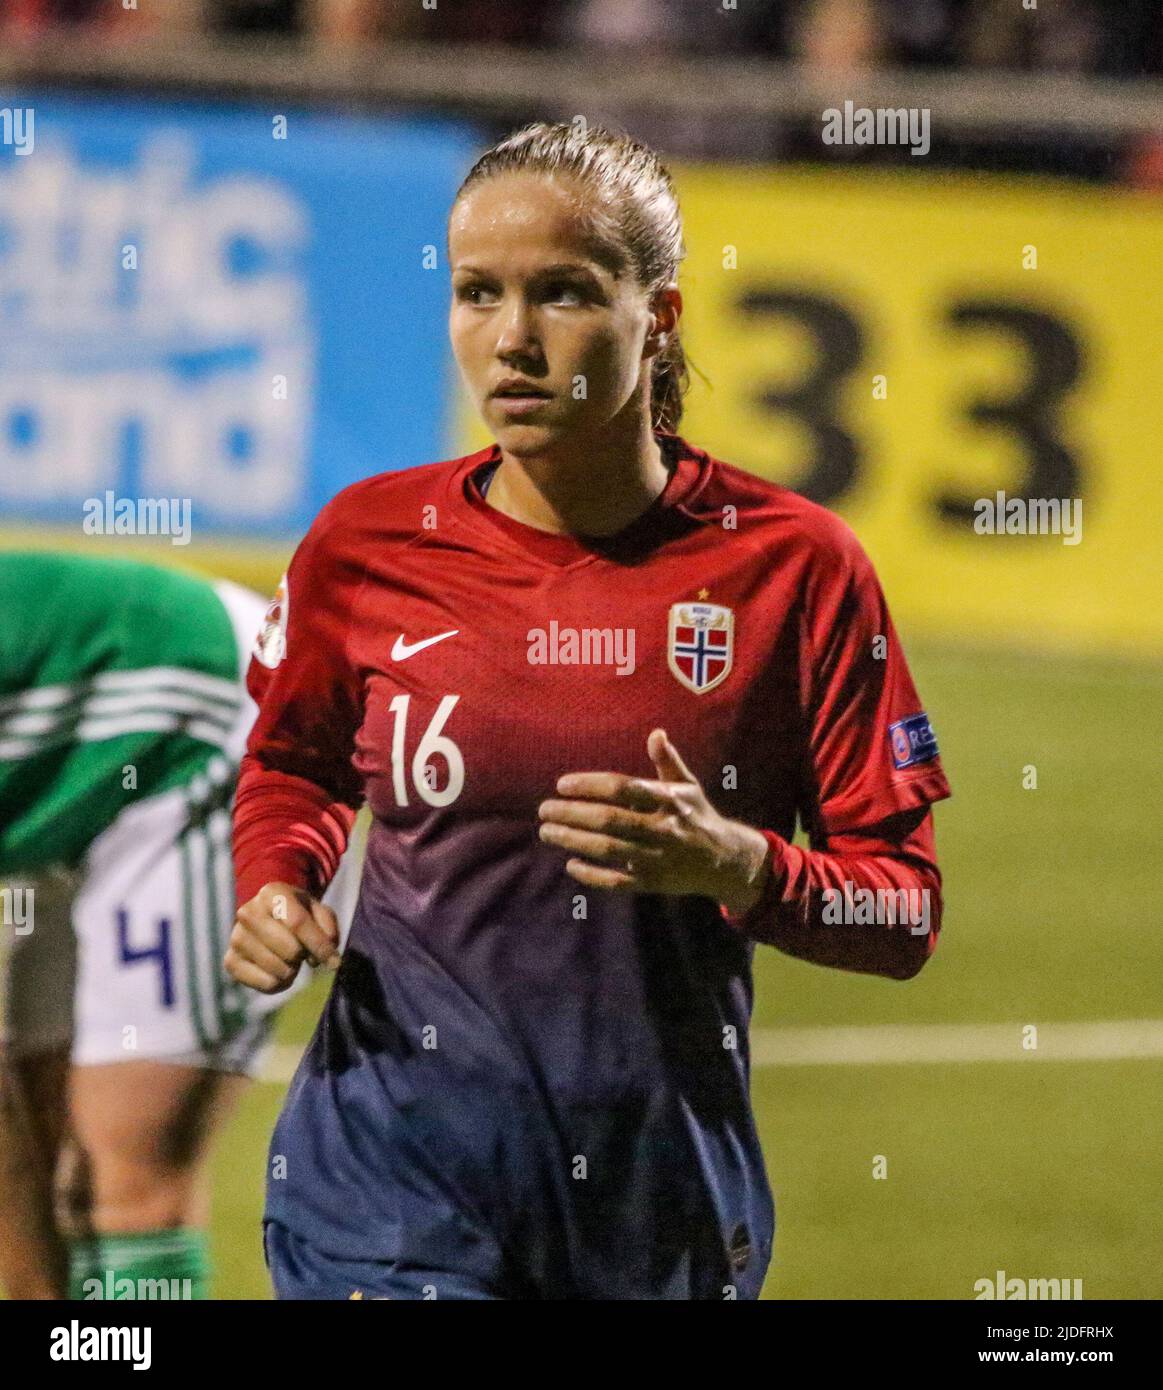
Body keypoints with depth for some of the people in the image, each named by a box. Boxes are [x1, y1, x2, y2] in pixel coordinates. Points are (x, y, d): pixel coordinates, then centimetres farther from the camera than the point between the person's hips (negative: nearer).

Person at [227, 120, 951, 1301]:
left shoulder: (794, 565, -5)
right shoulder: (368, 545, -2)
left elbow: (904, 915, -2)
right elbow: (292, 762, 19)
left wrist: (737, 866, -20)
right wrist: (273, 885, -1)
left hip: (666, 1203, 1)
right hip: (400, 1190, -1)